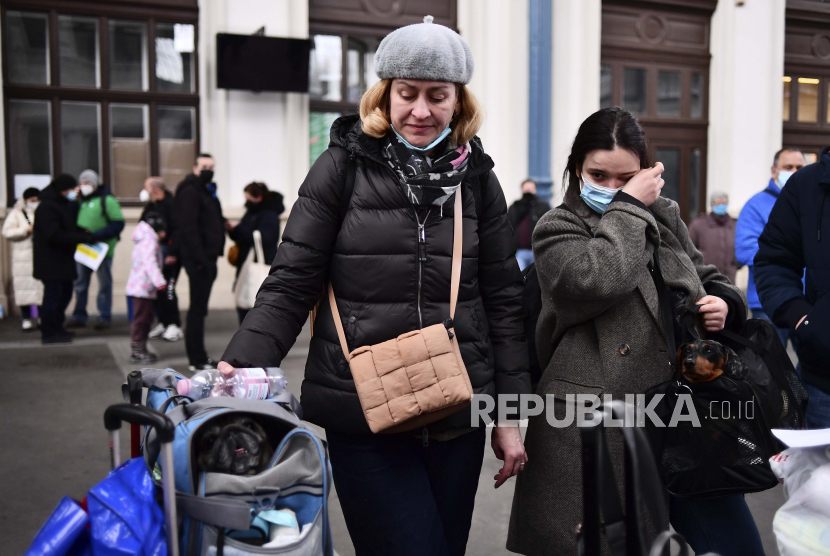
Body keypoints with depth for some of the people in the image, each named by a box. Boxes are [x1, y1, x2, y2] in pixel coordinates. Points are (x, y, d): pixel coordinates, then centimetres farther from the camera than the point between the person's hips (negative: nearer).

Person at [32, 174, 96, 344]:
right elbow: (54, 235, -26)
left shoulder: (65, 205, 14)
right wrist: (83, 237, -26)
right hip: (50, 260, -10)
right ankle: (49, 333, 3)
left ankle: (56, 328, 28)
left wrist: (85, 233, 0)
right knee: (53, 295, -6)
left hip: (63, 259, 10)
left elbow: (70, 227, 20)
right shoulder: (47, 207, -18)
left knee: (65, 293, 16)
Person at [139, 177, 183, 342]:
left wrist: (173, 253, -23)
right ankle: (163, 322, 19)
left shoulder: (170, 204, -13)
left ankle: (174, 325, -1)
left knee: (167, 289, -10)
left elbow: (177, 230, -20)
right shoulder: (150, 206, 15)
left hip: (168, 254, -9)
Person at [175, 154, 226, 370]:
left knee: (199, 308, 14)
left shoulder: (206, 190, 20)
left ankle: (198, 356, 22)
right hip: (198, 259, -10)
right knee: (198, 309, -5)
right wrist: (199, 258, -24)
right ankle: (197, 360, 0)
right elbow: (188, 227, -20)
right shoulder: (190, 191, -11)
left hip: (207, 257, 10)